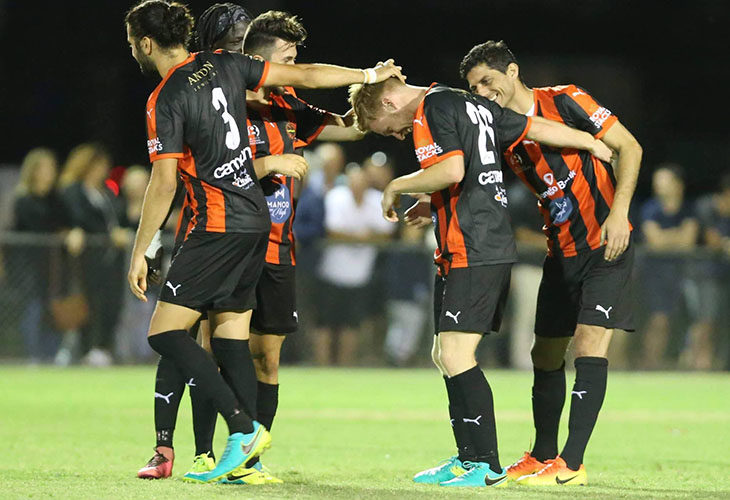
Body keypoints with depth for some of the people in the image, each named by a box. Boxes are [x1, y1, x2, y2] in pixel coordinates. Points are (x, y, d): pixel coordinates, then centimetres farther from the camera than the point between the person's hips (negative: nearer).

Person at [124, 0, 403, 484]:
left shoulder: (166, 100, -11)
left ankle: (243, 427, -16)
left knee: (165, 332, -6)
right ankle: (245, 455, 5)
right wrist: (367, 75, 25)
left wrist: (139, 253, -10)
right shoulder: (223, 65, 8)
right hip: (257, 220, 8)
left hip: (218, 227, -8)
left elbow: (164, 183, -15)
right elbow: (304, 75, 12)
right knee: (232, 336, 10)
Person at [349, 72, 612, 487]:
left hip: (470, 252, -10)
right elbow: (538, 129, 22)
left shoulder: (433, 108, -9)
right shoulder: (474, 105, 19)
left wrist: (398, 186, -7)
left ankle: (486, 464, -10)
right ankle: (470, 456, 16)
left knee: (455, 356, -10)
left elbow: (452, 171, -21)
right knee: (444, 356, 12)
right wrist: (595, 144, 35)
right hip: (496, 246, 10)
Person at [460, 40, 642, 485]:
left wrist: (619, 212, -22)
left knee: (589, 346, -15)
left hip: (606, 245, -7)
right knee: (546, 354, 10)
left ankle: (572, 465, -16)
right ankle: (543, 456, 24)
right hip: (562, 252, 7)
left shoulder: (566, 101, -11)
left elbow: (629, 147, -12)